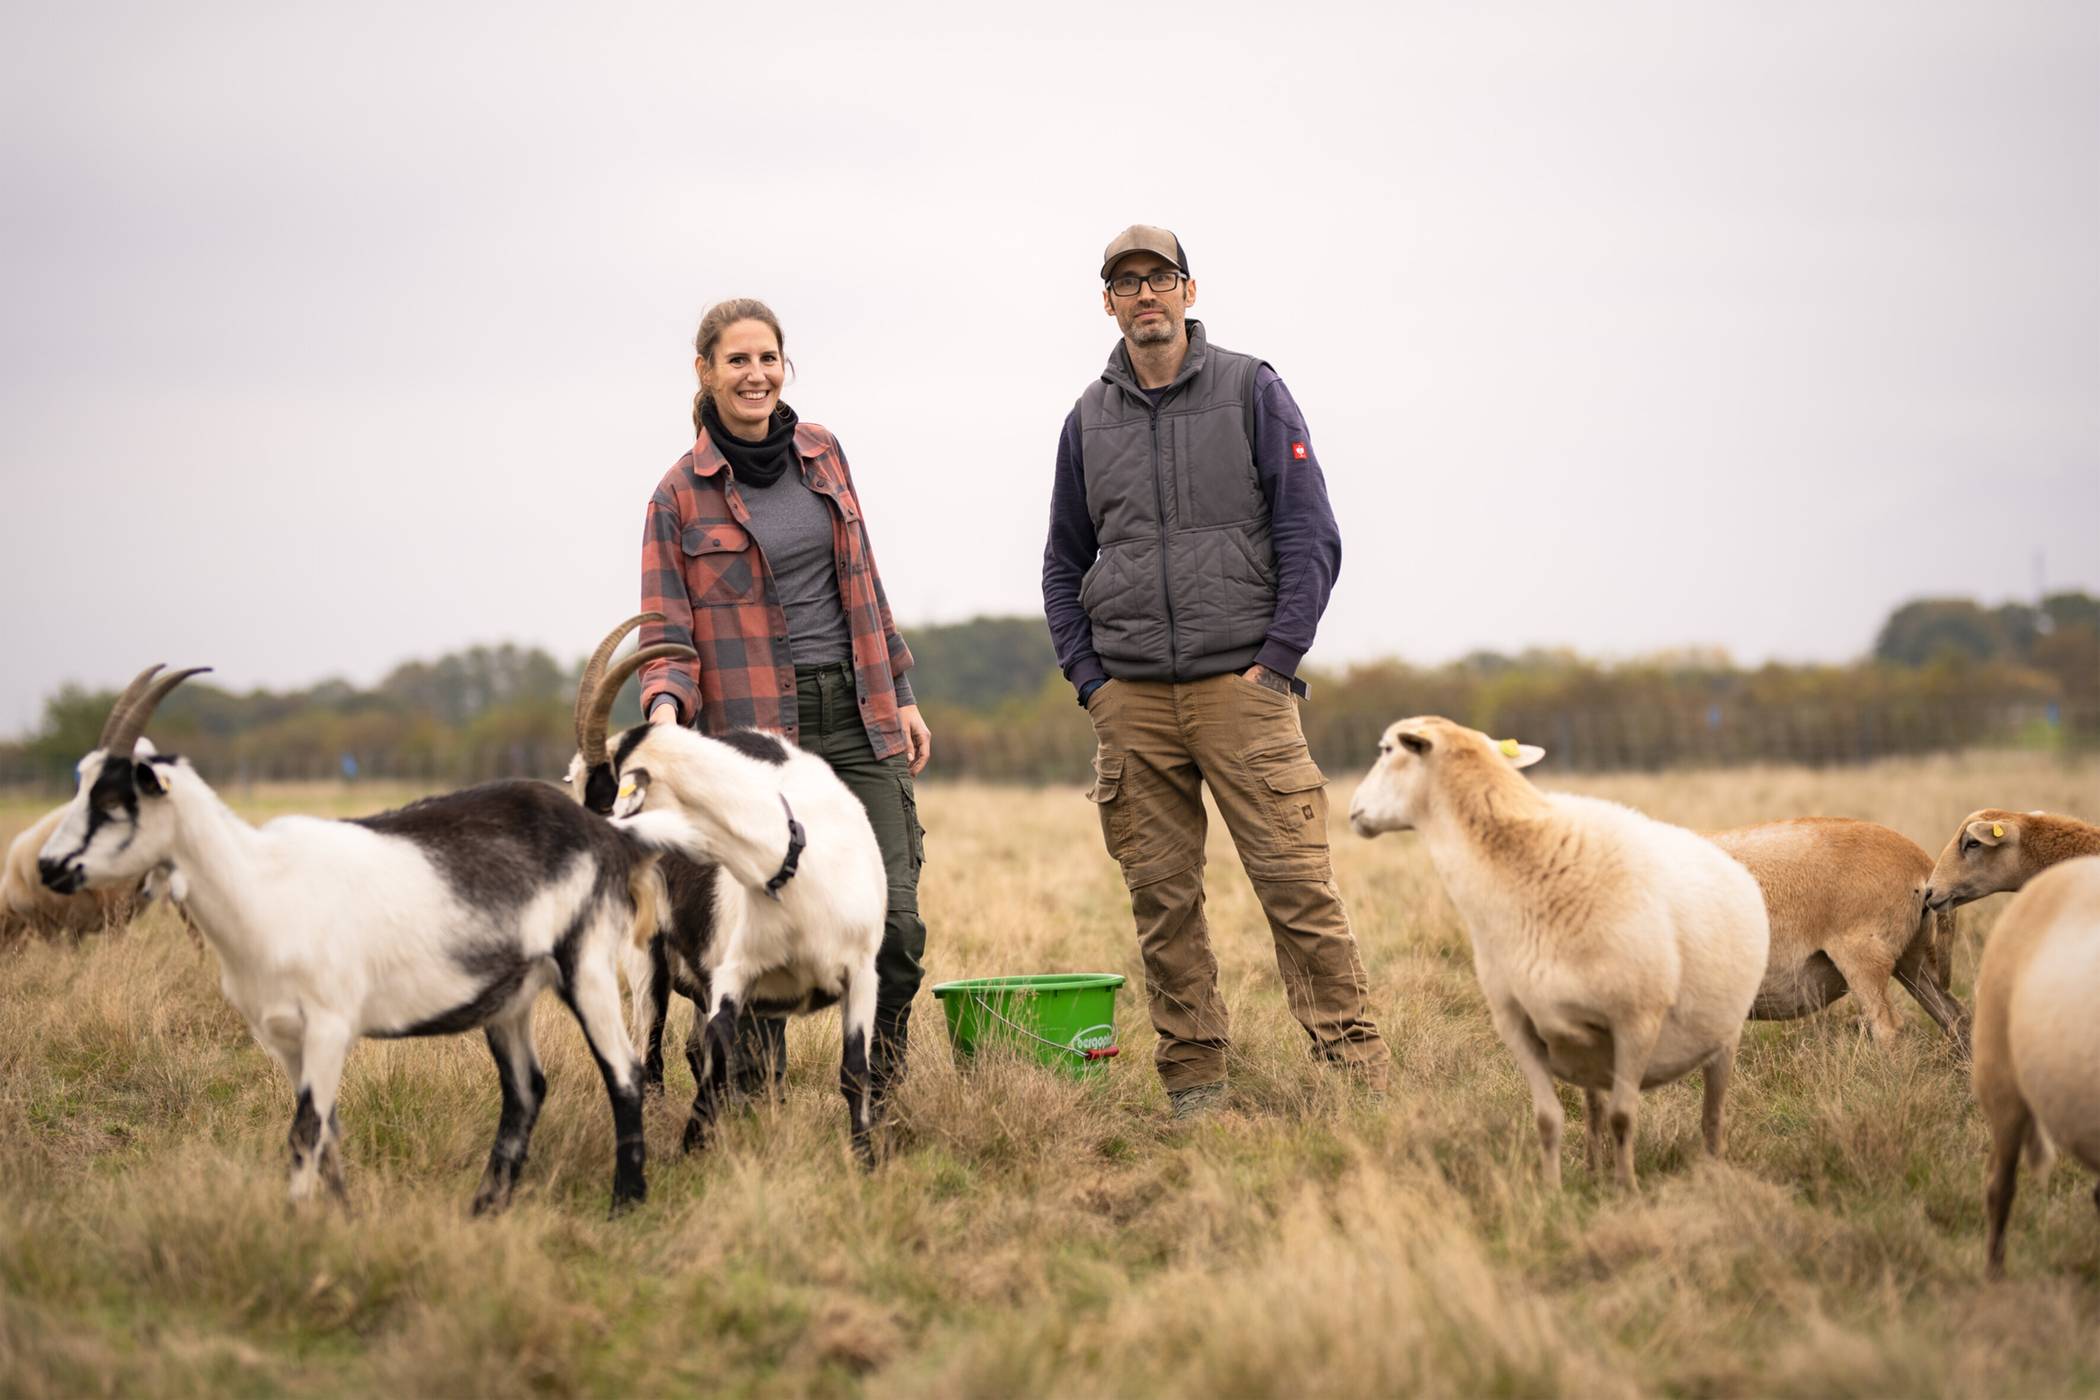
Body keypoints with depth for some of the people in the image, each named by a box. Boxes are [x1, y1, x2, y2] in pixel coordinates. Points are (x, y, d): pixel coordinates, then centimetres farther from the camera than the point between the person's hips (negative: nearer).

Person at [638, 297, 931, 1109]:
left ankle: (875, 1102, 12)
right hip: (755, 732, -4)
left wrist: (900, 694, 17)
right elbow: (666, 630, -2)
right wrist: (665, 711, -22)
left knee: (895, 920, -3)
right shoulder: (681, 493, -1)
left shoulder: (821, 454, 11)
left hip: (856, 717, 4)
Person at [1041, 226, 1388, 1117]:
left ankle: (1355, 1070, -6)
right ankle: (1192, 1082, 10)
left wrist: (1277, 659, -8)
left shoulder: (1251, 392, 4)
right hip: (1131, 700, 3)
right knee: (1162, 900, 3)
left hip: (1242, 685, -3)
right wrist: (1089, 680, 8)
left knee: (1296, 883, -10)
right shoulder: (1089, 420, 13)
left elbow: (1310, 536, 0)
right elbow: (1064, 565, 20)